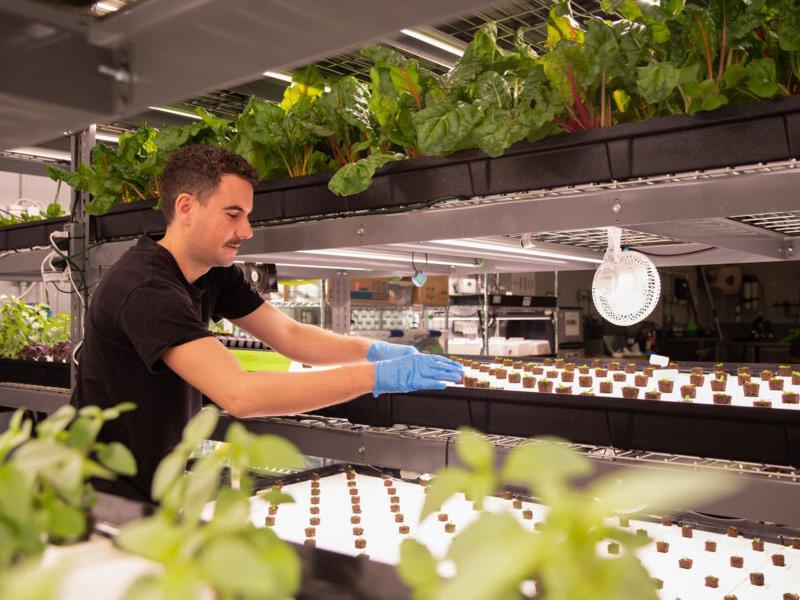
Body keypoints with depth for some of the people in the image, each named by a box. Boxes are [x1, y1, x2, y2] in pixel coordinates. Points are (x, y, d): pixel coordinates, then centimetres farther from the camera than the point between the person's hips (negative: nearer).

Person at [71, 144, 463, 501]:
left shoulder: (215, 274, 0)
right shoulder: (144, 288, -29)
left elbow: (288, 335, 2)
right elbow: (239, 394, -38)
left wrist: (374, 350, -16)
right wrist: (376, 376, -38)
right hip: (107, 496, -7)